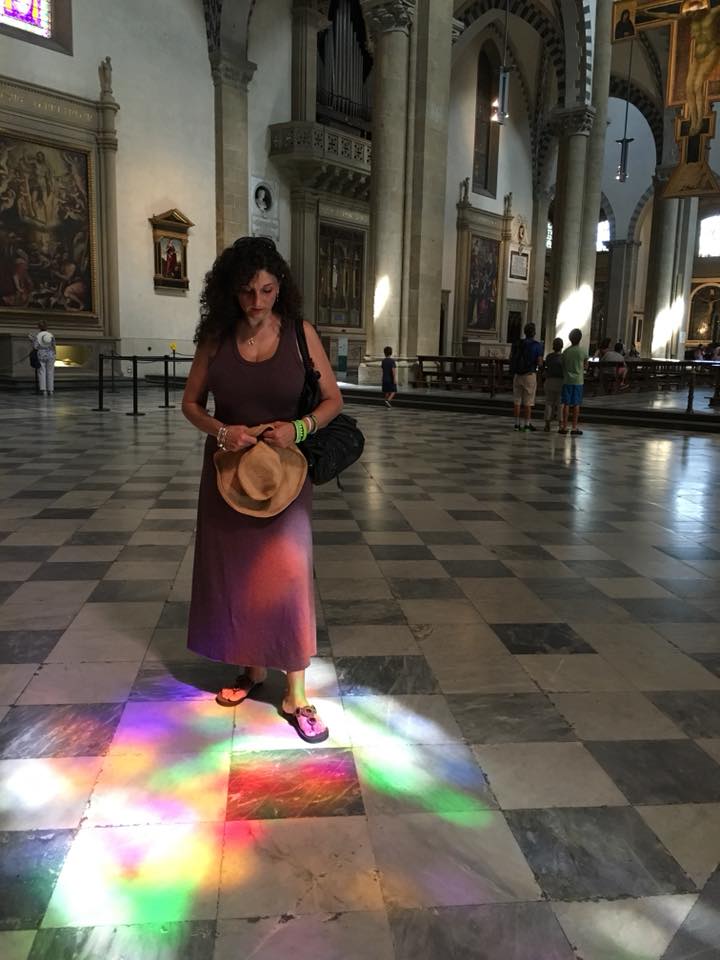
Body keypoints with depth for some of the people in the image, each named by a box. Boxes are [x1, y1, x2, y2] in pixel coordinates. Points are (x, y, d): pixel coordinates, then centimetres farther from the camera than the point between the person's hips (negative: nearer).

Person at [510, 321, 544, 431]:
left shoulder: (516, 343, 4)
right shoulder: (537, 345, -8)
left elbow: (511, 357, 6)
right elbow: (539, 361, -12)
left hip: (517, 374, 4)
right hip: (530, 375, -4)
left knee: (517, 400, 8)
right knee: (528, 401, 2)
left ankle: (517, 423, 10)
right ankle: (527, 424, 3)